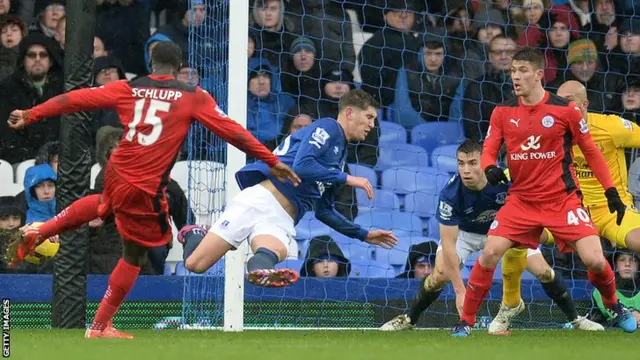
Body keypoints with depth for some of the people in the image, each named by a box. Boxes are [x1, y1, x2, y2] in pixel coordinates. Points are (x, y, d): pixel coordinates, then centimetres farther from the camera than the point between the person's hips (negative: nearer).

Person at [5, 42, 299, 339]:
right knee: (133, 255, 14)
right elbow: (233, 132, -3)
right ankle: (100, 327, 20)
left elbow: (73, 100, 4)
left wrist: (30, 115, 12)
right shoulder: (194, 98, -4)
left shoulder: (126, 89, 3)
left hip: (116, 171, 5)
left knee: (104, 203, 40)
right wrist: (272, 162, 2)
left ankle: (37, 233, 31)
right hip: (145, 190, -5)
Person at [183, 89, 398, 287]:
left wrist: (364, 235, 35)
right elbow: (302, 166, -14)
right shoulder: (328, 128, 3)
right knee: (194, 264, -14)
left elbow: (324, 211, 34)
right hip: (261, 199, -6)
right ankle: (198, 235, 12)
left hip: (282, 221, 6)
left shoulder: (341, 155, 27)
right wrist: (346, 179, -7)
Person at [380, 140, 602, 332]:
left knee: (542, 271, -12)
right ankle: (409, 320, 6)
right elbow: (448, 243, -34)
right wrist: (459, 290, -37)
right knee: (440, 275, -18)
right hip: (464, 232, -1)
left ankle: (575, 319, 7)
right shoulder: (451, 194, -36)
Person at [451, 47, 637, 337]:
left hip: (563, 198, -2)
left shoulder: (565, 109, -6)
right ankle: (466, 321, -1)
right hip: (521, 200, 2)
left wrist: (611, 192, 1)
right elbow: (488, 151, 3)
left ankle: (615, 307, 19)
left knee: (594, 260, -13)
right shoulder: (502, 112, 1)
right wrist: (490, 168, -21)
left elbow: (591, 152, 3)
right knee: (489, 254, -15)